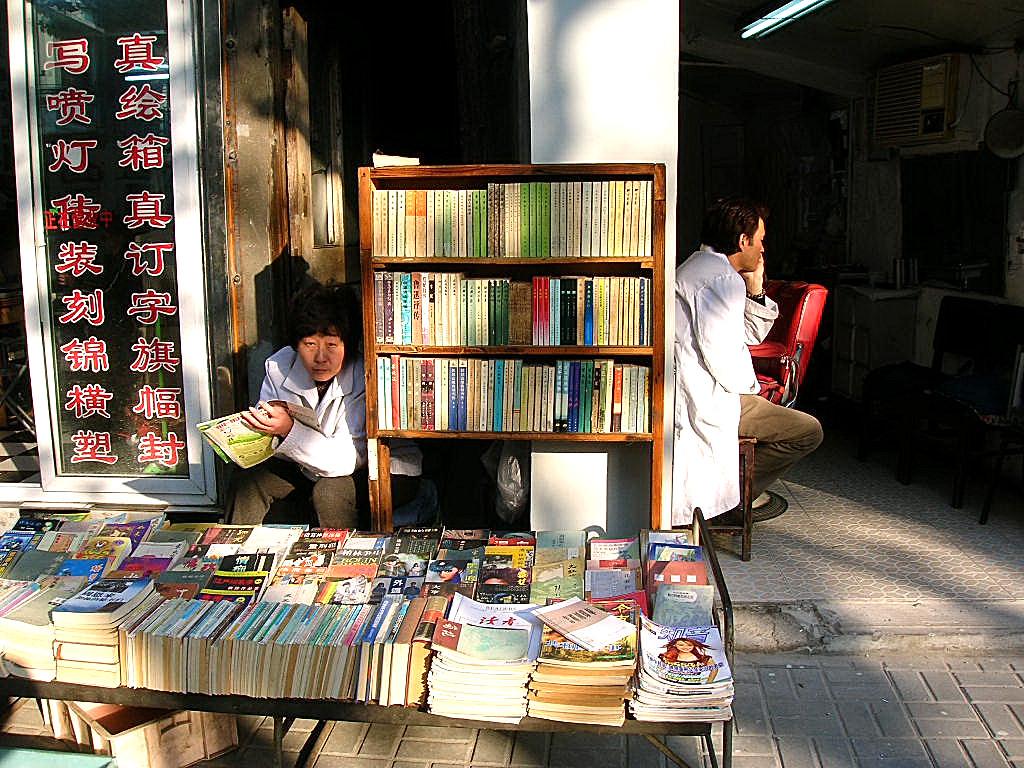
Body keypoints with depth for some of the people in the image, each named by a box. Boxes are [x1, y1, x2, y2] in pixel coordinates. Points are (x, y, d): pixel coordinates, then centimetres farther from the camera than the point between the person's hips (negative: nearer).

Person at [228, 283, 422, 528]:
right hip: (311, 469, 5)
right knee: (248, 481, -9)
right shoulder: (279, 366, -12)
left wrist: (290, 430, -40)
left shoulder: (365, 378, -28)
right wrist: (268, 423, -30)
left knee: (331, 491, -31)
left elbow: (347, 460, -30)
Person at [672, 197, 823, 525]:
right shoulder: (722, 279, -16)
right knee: (808, 431, -6)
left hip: (686, 395, 11)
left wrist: (755, 291, 9)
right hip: (706, 404, -11)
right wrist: (749, 385, -6)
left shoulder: (699, 268, 19)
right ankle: (737, 493, 4)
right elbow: (722, 355, -24)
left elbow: (749, 335, 23)